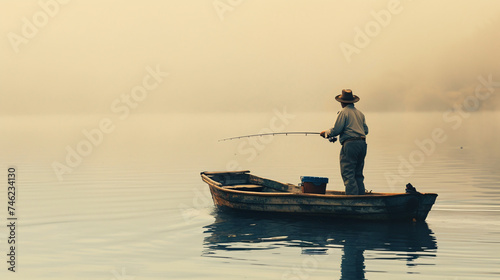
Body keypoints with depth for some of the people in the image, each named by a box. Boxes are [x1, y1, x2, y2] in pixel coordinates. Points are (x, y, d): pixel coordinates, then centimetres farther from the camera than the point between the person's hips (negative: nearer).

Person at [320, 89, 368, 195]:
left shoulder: (344, 112, -3)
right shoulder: (360, 113, 18)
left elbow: (336, 130, -7)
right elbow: (366, 130, 19)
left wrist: (326, 133, 10)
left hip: (350, 144, -7)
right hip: (362, 144, 7)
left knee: (348, 174, -8)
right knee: (358, 175, 12)